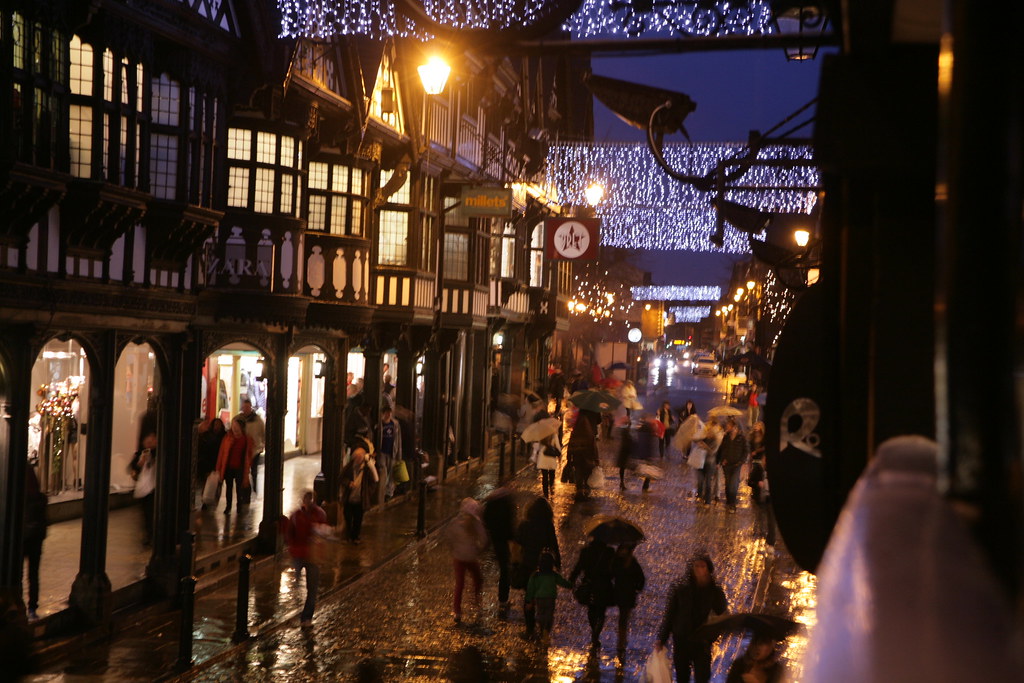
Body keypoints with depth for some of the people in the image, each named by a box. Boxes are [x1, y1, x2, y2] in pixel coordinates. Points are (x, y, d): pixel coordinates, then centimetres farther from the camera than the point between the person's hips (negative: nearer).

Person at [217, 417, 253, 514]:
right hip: (228, 467, 1)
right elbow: (221, 453, 1)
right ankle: (228, 506, 27)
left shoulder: (248, 440, -4)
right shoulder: (227, 438, -3)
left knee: (239, 488, 6)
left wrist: (247, 469, 2)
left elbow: (249, 455, 3)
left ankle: (239, 505, 23)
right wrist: (218, 468, 0)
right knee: (228, 487, 12)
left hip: (240, 468, -1)